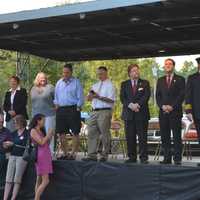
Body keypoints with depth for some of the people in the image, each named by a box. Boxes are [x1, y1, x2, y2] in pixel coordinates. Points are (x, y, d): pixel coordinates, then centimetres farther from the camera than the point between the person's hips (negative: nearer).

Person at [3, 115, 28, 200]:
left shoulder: (27, 133, -4)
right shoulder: (14, 133, 15)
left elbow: (26, 145, -13)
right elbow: (11, 145, 19)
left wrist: (13, 144, -11)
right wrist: (7, 146, -3)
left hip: (22, 157, -5)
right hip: (12, 156, 5)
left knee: (17, 179, -4)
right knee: (8, 179, -2)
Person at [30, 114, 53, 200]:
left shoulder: (41, 131, 19)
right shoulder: (33, 131, -6)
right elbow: (41, 142, -14)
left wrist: (50, 136, 9)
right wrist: (48, 134, -5)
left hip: (46, 156, 9)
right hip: (41, 156, -9)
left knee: (39, 180, 7)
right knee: (45, 181, -13)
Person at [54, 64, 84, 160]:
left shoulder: (76, 82, -1)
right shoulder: (59, 83, 14)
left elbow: (80, 97, -2)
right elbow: (56, 96, 21)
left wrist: (78, 108, -7)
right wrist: (56, 105, 9)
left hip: (73, 109, -5)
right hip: (61, 110, 5)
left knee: (75, 133, -4)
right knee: (61, 133, 6)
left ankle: (73, 154, 3)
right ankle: (65, 153, 17)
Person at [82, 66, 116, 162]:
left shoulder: (110, 85, -2)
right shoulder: (95, 85, 20)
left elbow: (111, 100, -12)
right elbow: (88, 98, 19)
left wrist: (99, 97, -18)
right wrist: (91, 94, -4)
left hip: (104, 112, -7)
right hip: (94, 111, 7)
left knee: (104, 134, -1)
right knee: (92, 133, 3)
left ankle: (104, 155, 7)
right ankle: (92, 155, 6)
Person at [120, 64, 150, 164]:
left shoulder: (145, 83, 10)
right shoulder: (124, 84, 14)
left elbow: (146, 96, -3)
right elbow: (122, 98, 3)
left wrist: (138, 105, -16)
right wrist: (130, 105, -14)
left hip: (142, 113, -2)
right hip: (128, 114, 2)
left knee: (142, 137, -3)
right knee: (130, 137, 2)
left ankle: (143, 157, 0)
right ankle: (132, 157, 9)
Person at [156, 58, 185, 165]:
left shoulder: (180, 79, 6)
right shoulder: (160, 80, 17)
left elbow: (182, 95, -3)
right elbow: (157, 95, 11)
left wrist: (172, 106, -12)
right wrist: (162, 106, -6)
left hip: (175, 112, -3)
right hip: (163, 112, 4)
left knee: (177, 136, -4)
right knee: (164, 136, 2)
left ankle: (177, 159, -2)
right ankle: (167, 158, 7)